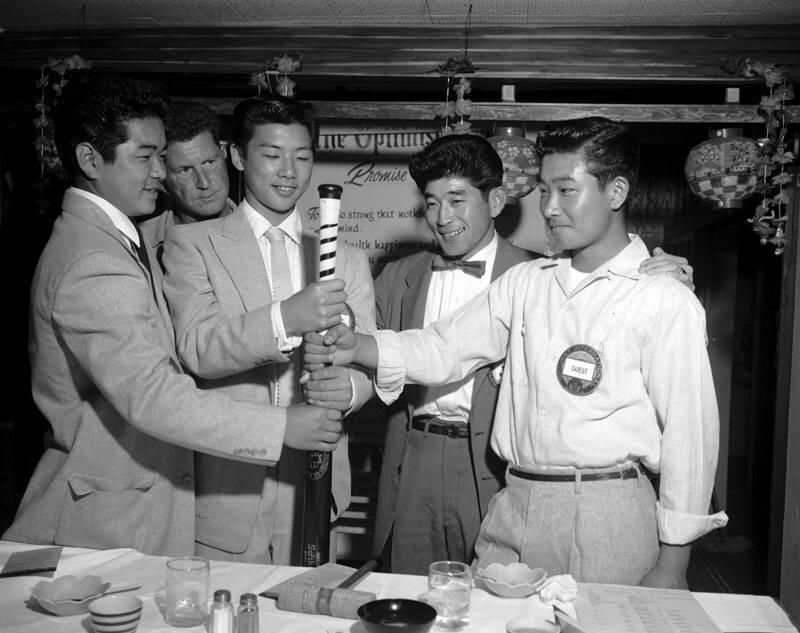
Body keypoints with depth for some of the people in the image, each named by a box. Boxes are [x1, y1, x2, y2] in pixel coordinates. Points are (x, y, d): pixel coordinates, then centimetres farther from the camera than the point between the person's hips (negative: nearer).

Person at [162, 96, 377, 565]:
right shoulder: (192, 244, 1)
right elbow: (196, 348, -12)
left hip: (313, 489, 3)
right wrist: (285, 319, -29)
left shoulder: (348, 261, 11)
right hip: (225, 490, -2)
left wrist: (348, 387, -20)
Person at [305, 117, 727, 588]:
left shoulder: (666, 301, -5)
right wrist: (354, 347, -11)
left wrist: (672, 564, -7)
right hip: (514, 508, 4)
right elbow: (444, 347, 6)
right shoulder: (524, 283, 10)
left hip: (607, 517, -4)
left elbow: (688, 433, -6)